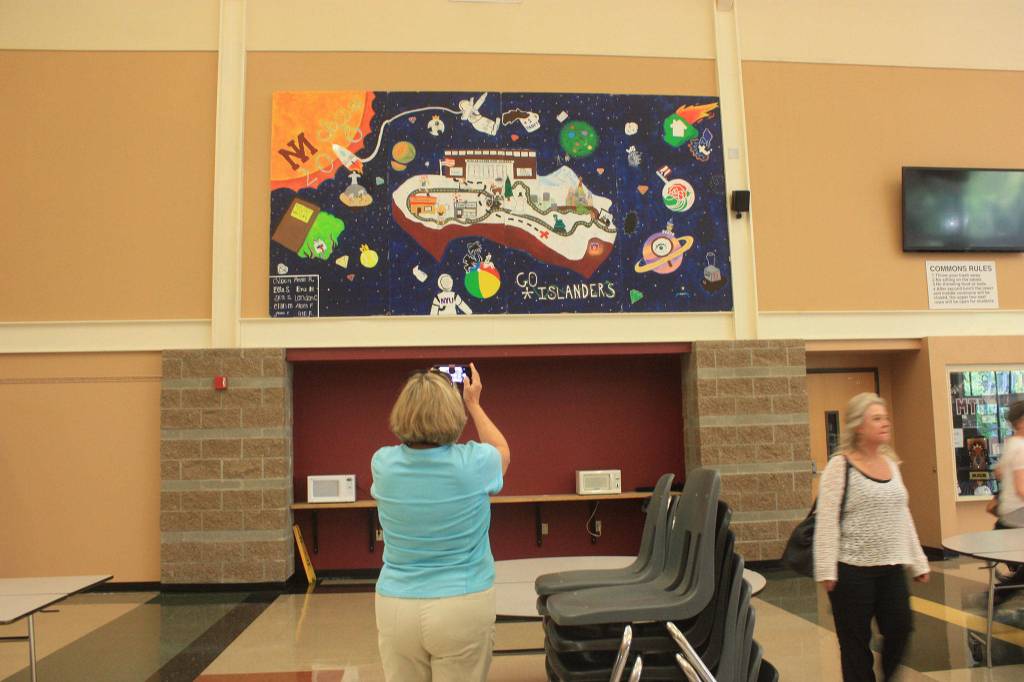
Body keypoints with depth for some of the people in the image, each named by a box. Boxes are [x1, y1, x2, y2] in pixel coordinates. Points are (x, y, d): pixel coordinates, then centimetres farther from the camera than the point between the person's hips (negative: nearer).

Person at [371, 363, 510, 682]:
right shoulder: (474, 463, -13)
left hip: (397, 608, 2)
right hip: (463, 607, -2)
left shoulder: (383, 464, -7)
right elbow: (502, 450, 12)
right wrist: (474, 404, 21)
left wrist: (419, 395, 20)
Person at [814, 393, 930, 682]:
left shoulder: (890, 464, 10)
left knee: (900, 630, 9)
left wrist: (918, 562, 16)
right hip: (852, 570, -6)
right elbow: (827, 521, -14)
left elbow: (902, 516, 16)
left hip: (891, 567, 6)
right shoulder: (840, 466, -10)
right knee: (856, 642, 5)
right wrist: (827, 570, -18)